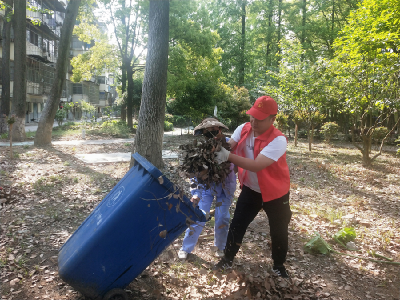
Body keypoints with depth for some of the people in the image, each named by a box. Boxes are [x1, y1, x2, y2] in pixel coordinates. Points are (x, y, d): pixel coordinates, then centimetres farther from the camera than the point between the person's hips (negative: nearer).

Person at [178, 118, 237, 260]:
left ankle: (220, 247, 30)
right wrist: (195, 192, -4)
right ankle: (186, 248, 20)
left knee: (222, 219, 4)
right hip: (205, 187, 0)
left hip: (224, 187, 0)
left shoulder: (227, 143, -15)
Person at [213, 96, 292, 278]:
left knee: (278, 232, 13)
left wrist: (228, 157, -45)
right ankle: (228, 259, 29)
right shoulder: (244, 129, -10)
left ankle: (278, 266, 36)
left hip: (275, 193, -3)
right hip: (250, 189, 4)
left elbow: (257, 165, -38)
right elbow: (228, 146, -18)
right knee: (237, 225, 9)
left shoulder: (278, 140, -29)